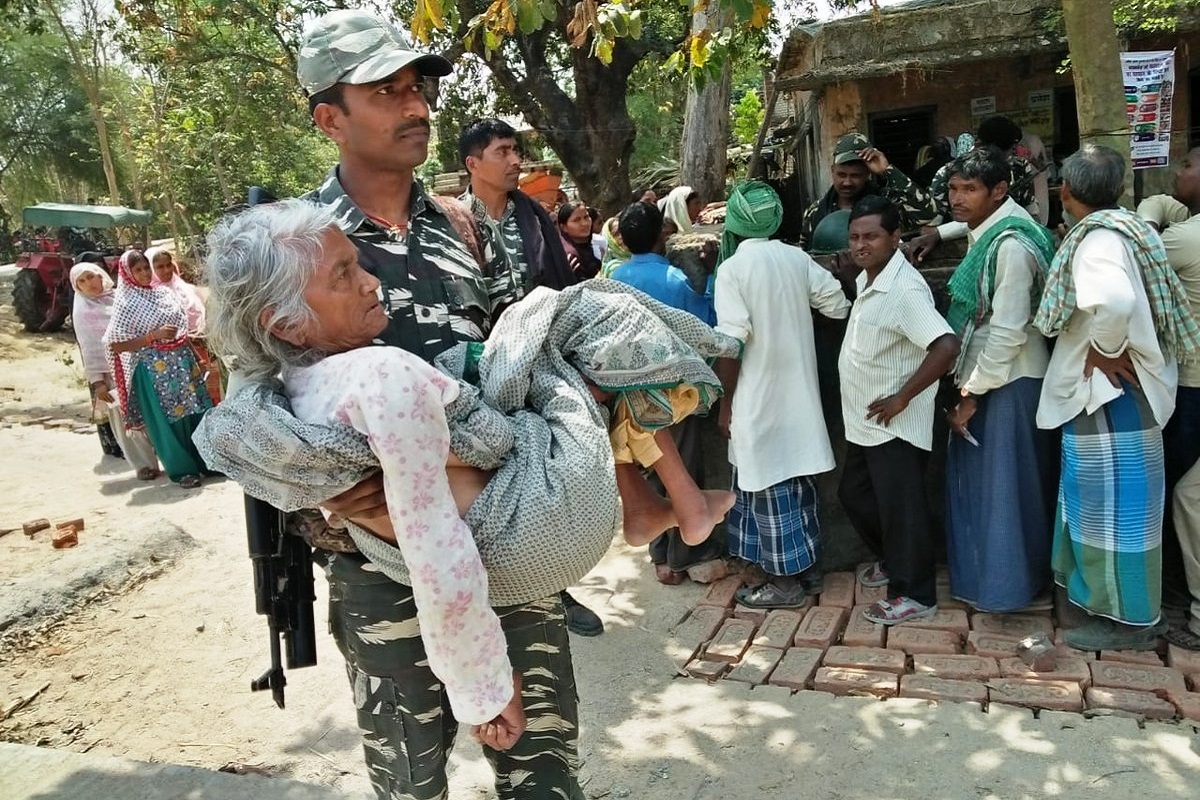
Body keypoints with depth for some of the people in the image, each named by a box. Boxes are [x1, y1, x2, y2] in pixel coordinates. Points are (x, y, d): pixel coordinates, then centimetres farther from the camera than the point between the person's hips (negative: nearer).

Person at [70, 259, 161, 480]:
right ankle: (145, 464, 4)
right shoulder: (82, 311, 1)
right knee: (124, 417, -3)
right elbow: (89, 348, -3)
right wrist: (96, 381, -9)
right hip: (110, 372, -3)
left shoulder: (119, 296, 10)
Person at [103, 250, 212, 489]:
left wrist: (196, 355, 10)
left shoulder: (164, 293, 7)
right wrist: (153, 336, -19)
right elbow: (116, 346, -12)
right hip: (154, 368, -5)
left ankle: (206, 461, 21)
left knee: (197, 412, 8)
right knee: (167, 420, 3)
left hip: (182, 361, 5)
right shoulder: (126, 304, -8)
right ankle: (182, 470, 13)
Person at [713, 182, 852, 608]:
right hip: (798, 391, 6)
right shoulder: (796, 257, 3)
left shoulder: (733, 268, -13)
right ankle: (809, 566, 26)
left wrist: (726, 402, -11)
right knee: (799, 476, 16)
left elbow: (732, 341, -18)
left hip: (758, 398, -6)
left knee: (769, 485, 2)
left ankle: (786, 581, 10)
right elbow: (838, 305, 3)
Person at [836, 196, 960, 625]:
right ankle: (891, 562, 41)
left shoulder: (904, 290, -23)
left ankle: (913, 594, 18)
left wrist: (902, 397, -25)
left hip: (894, 425, -10)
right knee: (854, 495, 21)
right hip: (864, 421, 10)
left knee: (900, 508, 2)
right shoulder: (866, 279, 6)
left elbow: (946, 346, -32)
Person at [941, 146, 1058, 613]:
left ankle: (1023, 587, 18)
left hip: (1009, 383, -9)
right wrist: (968, 387, 13)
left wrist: (971, 394, -16)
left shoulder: (1011, 245, -20)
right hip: (987, 377, 9)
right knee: (978, 479, 17)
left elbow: (1008, 332, -22)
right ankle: (986, 576, 31)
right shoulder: (989, 234, 9)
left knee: (1008, 484, 2)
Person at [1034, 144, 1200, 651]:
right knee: (1112, 501, 18)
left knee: (1112, 503, 1)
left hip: (1108, 389, -10)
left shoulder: (1098, 237, -19)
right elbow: (1131, 299, 20)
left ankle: (1128, 619, 14)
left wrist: (1105, 350, -23)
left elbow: (1114, 300, -38)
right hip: (1114, 388, 10)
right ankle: (1126, 606, 32)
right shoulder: (1124, 227, 11)